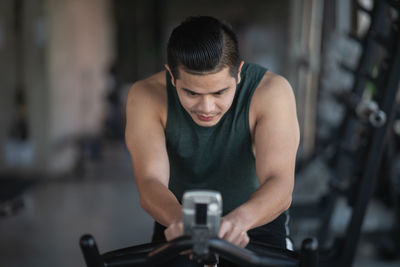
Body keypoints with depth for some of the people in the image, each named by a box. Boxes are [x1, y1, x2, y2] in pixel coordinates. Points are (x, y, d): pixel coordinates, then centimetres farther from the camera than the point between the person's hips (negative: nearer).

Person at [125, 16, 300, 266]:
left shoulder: (271, 91, -22)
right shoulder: (147, 96, -19)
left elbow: (281, 186, -31)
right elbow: (150, 183, -29)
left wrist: (240, 219, -51)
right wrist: (180, 220, -49)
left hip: (256, 224, -1)